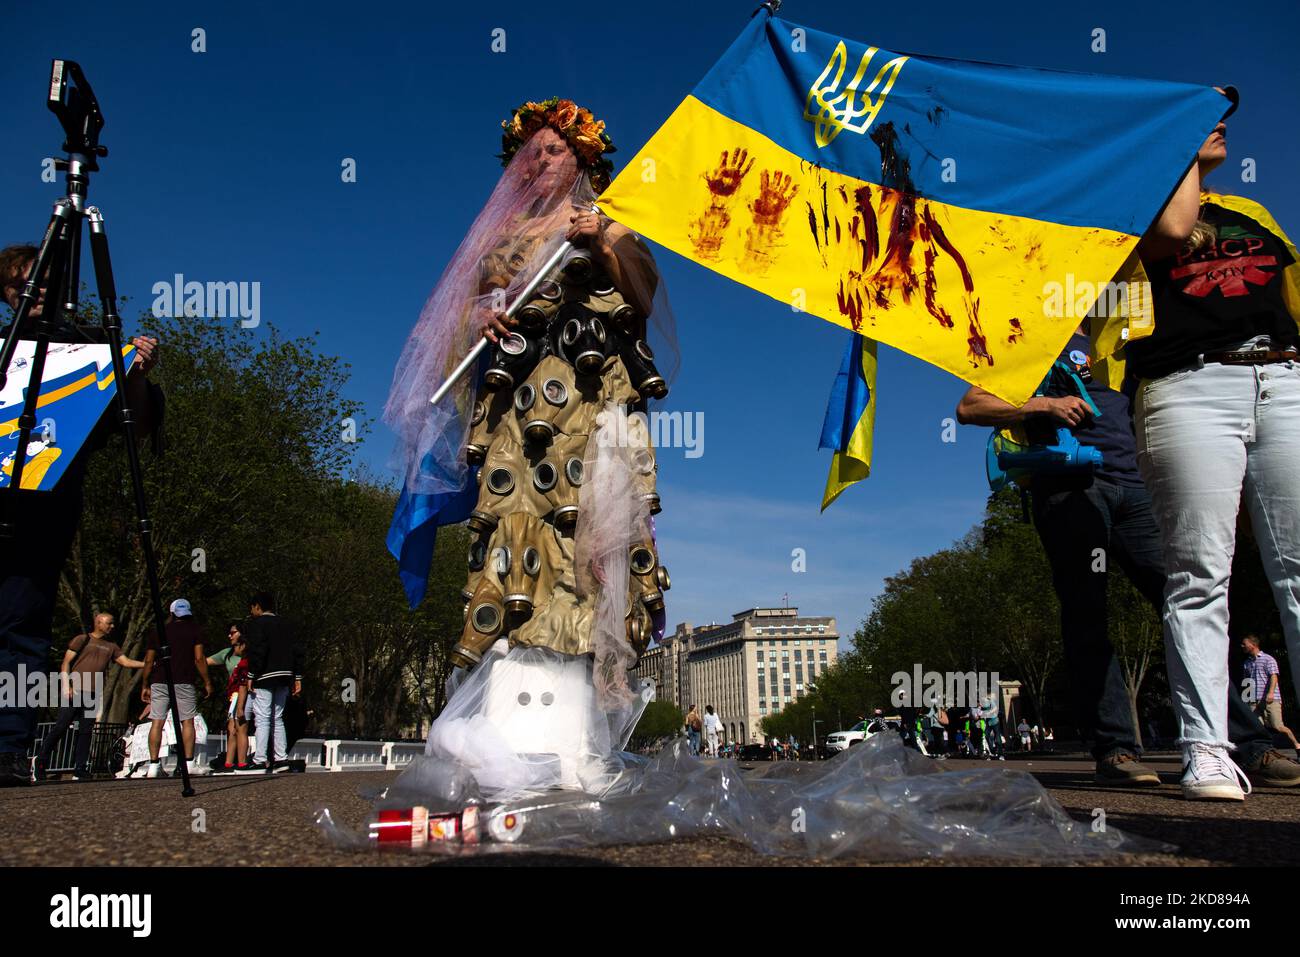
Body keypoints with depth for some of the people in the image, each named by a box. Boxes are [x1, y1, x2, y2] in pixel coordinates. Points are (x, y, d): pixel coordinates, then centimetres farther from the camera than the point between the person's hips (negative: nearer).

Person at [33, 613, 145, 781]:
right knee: (61, 726, -7)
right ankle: (40, 761, 6)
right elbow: (66, 663, 1)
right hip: (74, 691, -5)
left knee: (86, 732, 4)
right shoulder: (82, 640, 4)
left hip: (93, 694, 5)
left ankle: (80, 770, 5)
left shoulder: (111, 646, 17)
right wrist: (66, 685, -10)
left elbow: (126, 661, 9)